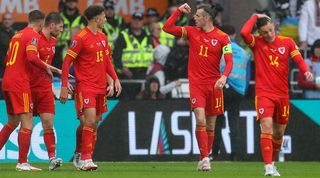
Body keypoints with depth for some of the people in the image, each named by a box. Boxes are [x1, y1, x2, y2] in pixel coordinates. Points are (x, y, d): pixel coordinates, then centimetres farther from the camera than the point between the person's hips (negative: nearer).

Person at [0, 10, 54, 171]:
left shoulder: (17, 35, 19)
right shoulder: (33, 35, -7)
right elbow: (32, 57, -23)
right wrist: (46, 68, -9)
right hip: (20, 84, -9)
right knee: (27, 123, -7)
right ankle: (22, 163, -10)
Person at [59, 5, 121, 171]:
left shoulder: (102, 37, 13)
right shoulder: (80, 38, -10)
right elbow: (66, 62, -10)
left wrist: (115, 79, 10)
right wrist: (64, 87, -14)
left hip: (100, 87, 8)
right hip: (85, 86, -8)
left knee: (95, 123, 8)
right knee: (90, 120, -17)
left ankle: (84, 159, 15)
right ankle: (85, 159, -16)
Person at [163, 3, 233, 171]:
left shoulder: (222, 37, -2)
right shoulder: (192, 32, 5)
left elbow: (229, 61, -9)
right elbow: (167, 27, 5)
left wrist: (224, 76, -26)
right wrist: (179, 11, 0)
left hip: (214, 84, 0)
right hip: (196, 83, 0)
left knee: (210, 126, 7)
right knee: (200, 120, -16)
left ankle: (204, 159, 19)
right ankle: (204, 158, -15)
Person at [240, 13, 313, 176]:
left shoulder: (287, 42, 5)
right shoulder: (257, 43, -2)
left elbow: (299, 59, -6)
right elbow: (244, 32, -21)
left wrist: (306, 71, -26)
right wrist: (255, 17, -8)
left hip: (282, 94, 3)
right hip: (264, 93, -3)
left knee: (279, 132, 12)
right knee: (266, 127, -19)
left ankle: (272, 162, 33)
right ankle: (268, 167, -21)